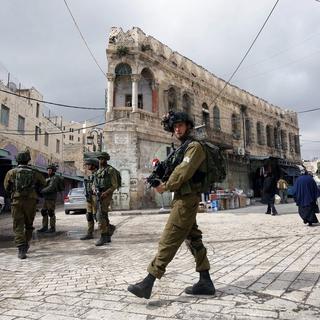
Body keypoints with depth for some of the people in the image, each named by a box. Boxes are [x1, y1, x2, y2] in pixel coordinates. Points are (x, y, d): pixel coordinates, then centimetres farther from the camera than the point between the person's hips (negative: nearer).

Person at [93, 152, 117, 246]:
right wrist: (94, 190, -3)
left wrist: (106, 192, -21)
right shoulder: (98, 171, 18)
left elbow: (115, 185, -9)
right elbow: (94, 184, 19)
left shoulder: (111, 170, -5)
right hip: (98, 195, 8)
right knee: (104, 217, 10)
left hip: (106, 195, -7)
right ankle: (109, 232, 25)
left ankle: (103, 237, -7)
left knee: (100, 215, -14)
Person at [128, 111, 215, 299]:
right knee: (193, 239, 12)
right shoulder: (182, 149, 21)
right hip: (183, 199, 10)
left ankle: (148, 284, -5)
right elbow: (175, 170, 18)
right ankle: (206, 283, 20)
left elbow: (184, 171, -18)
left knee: (169, 240, -9)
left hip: (186, 200, -10)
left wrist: (166, 186, -9)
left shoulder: (195, 146, -8)